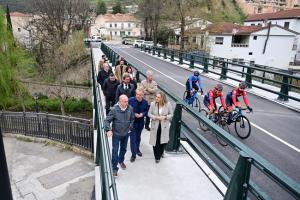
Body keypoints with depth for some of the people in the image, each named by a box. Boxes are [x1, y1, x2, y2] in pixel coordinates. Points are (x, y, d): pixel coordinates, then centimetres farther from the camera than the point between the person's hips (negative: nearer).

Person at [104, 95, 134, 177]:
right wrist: (108, 130, -27)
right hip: (116, 134, -4)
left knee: (123, 149, 22)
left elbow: (132, 119, 7)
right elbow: (107, 120, -16)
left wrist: (130, 127, 2)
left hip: (126, 133, 4)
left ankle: (121, 161, 48)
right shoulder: (114, 109, -21)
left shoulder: (130, 108, -10)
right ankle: (114, 168, 14)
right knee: (115, 151, 1)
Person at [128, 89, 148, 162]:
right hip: (132, 122, -3)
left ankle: (137, 149, 43)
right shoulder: (131, 100, -17)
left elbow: (146, 111, 3)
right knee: (133, 138, -3)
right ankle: (133, 154, 10)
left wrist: (142, 114, -16)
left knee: (138, 137, 20)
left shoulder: (145, 102, -8)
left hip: (140, 122, 3)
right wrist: (134, 114, -19)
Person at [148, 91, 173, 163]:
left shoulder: (168, 104, -13)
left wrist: (165, 117, -21)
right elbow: (149, 114, -4)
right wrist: (155, 117, -20)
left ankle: (160, 154, 43)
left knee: (163, 141, 14)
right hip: (155, 125, 0)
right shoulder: (153, 104, -11)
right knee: (155, 141, 5)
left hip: (164, 126, 0)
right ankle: (157, 156, 26)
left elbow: (171, 114, -3)